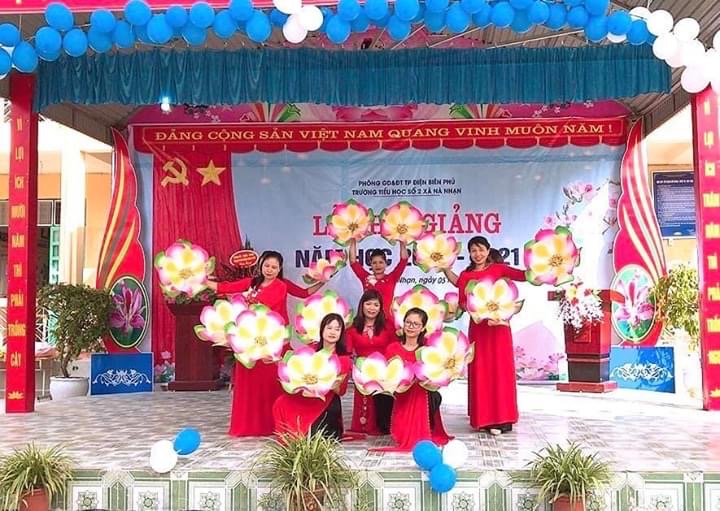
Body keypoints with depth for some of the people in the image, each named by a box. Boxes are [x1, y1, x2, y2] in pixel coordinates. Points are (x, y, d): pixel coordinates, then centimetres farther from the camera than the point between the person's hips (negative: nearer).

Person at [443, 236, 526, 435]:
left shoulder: (498, 269, 1)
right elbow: (463, 302, 0)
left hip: (498, 324, -2)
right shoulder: (466, 275, 7)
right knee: (480, 370, 5)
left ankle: (502, 418, 5)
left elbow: (525, 275, -10)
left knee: (499, 368, 0)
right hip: (477, 326, 2)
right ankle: (484, 418, 13)